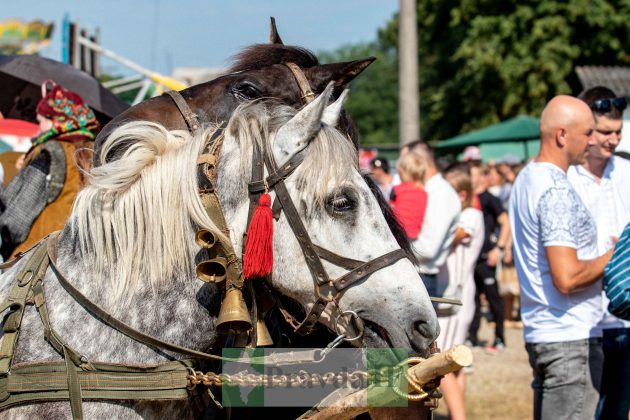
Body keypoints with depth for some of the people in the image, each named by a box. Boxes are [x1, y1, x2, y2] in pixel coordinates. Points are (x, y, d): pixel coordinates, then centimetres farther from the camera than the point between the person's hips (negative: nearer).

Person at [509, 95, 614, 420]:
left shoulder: (526, 179, 14)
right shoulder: (556, 190, -18)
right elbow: (567, 277, -24)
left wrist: (609, 252, 18)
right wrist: (615, 257, -9)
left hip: (539, 332, 10)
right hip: (571, 338, -10)